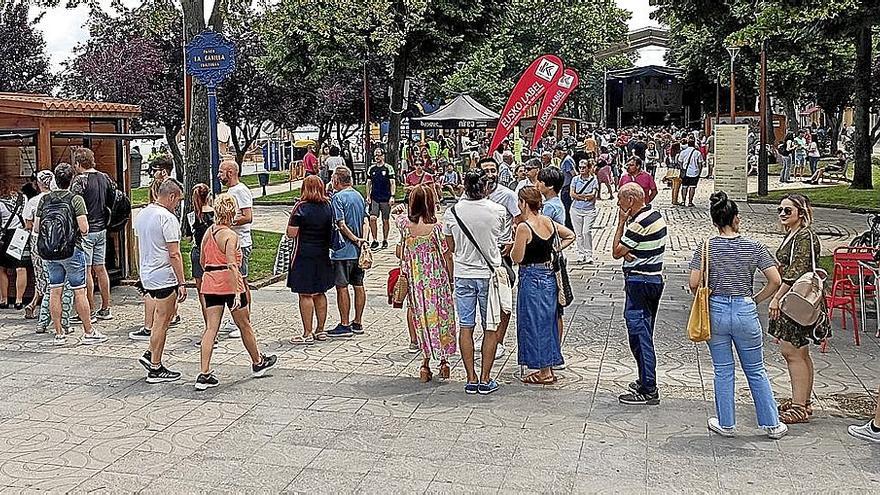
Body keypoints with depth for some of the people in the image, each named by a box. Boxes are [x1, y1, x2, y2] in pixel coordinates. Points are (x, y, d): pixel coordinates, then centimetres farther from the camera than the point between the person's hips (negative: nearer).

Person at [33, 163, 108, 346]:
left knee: (54, 291, 8)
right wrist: (82, 230, 7)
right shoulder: (76, 199, -9)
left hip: (49, 253, 5)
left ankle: (59, 334, 13)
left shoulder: (44, 200, 4)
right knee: (79, 292, 1)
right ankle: (89, 333, 6)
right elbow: (84, 229, -15)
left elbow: (36, 228, 6)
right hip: (72, 250, -4)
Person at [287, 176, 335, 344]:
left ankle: (307, 334, 1)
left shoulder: (301, 207, -13)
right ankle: (320, 330, 21)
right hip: (323, 255, 6)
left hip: (304, 256, -6)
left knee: (305, 294, -1)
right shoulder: (328, 206, 4)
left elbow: (291, 234, -14)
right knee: (320, 293, 14)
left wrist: (291, 220, 3)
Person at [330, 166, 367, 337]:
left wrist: (355, 239, -11)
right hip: (359, 250, 8)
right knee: (358, 285, 10)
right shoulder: (359, 196, 11)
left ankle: (344, 325, 2)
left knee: (342, 286, -2)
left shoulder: (338, 198, -12)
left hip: (343, 250, -8)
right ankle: (358, 323, 18)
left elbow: (341, 225, -20)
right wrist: (359, 240, 16)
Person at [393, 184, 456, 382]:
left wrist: (399, 211, 44)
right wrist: (451, 280, 3)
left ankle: (426, 364, 11)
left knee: (421, 316, 11)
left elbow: (397, 216, 20)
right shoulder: (436, 227, -15)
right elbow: (447, 256, -10)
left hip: (416, 281, 3)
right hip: (437, 280, -2)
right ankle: (444, 361, 16)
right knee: (441, 316, 12)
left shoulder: (405, 224, -6)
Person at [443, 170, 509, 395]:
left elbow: (451, 247, 6)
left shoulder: (452, 212, -4)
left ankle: (471, 378, 12)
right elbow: (506, 245, 0)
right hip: (489, 274, -2)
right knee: (490, 328, 8)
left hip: (463, 274, 2)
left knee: (465, 327, 8)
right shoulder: (498, 211, -9)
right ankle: (485, 379, 10)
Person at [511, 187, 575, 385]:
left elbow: (517, 258, -14)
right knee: (548, 320, 15)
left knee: (534, 323, 3)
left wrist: (514, 244, 1)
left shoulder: (524, 227, -18)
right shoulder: (548, 222, 3)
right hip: (549, 275, 7)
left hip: (531, 278, -7)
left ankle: (544, 372, 9)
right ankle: (548, 367, 24)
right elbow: (570, 235, 17)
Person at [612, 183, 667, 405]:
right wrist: (630, 253, 3)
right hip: (655, 278, 11)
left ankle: (648, 391, -4)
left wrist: (621, 223, -10)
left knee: (639, 336, -7)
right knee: (645, 335, 18)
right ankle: (646, 382, 28)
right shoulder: (655, 215, 12)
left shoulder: (639, 224, -21)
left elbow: (616, 252, -14)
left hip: (640, 282, -11)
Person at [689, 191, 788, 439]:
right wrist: (755, 300, 5)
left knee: (723, 371, 13)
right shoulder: (753, 246, -4)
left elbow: (694, 284, -10)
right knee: (756, 371, 14)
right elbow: (775, 281, -8)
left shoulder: (706, 247, -5)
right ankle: (772, 425, 22)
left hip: (715, 312, 0)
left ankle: (726, 424, 20)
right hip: (745, 312, 0)